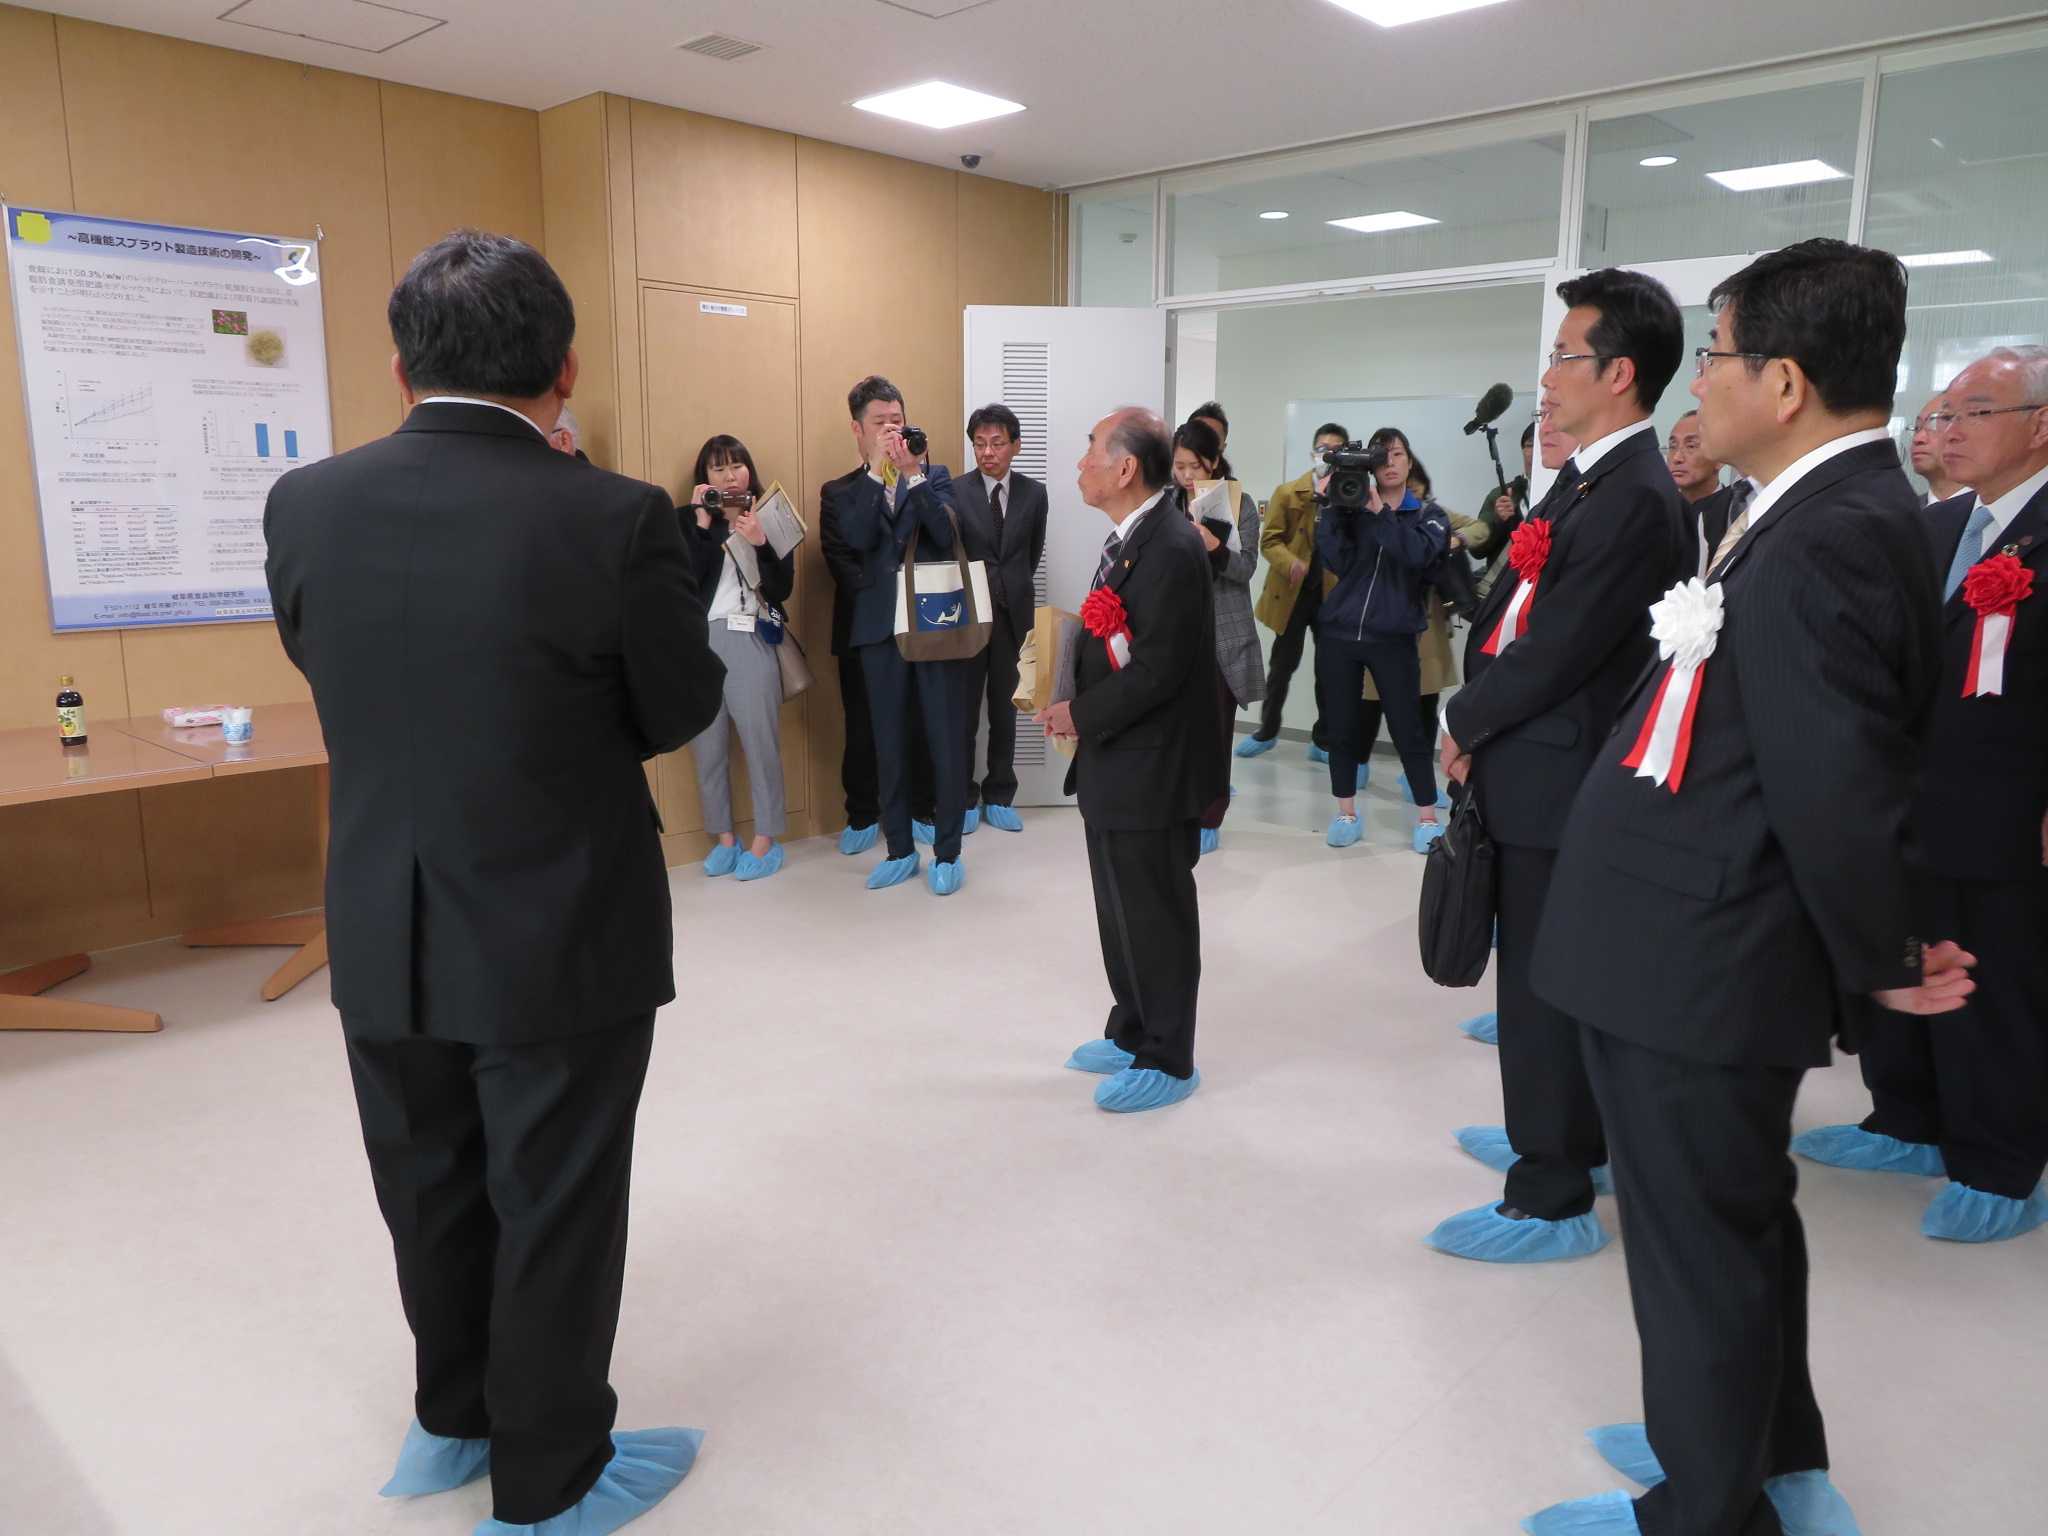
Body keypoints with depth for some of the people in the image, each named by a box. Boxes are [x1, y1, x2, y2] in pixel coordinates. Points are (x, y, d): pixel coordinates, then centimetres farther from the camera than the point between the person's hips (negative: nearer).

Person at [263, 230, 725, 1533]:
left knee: (432, 1189, 23)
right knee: (553, 1211, 13)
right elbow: (682, 707, -8)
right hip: (563, 932, -4)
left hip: (382, 931, 5)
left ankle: (455, 1420, 44)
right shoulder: (615, 519, -20)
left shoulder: (306, 505, -6)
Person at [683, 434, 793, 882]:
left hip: (752, 642, -2)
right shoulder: (691, 521, 9)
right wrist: (703, 525, -10)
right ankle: (724, 837, 20)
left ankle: (766, 840, 8)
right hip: (701, 642, 2)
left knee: (760, 742, -4)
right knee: (707, 745, 7)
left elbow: (783, 589, -3)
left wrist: (758, 543, -16)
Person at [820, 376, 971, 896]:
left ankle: (947, 853, 12)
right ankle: (900, 850, 20)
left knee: (946, 743, 0)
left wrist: (912, 472, -14)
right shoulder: (841, 492, 9)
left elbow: (946, 535, -9)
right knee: (889, 746, 8)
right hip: (880, 632, 1)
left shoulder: (934, 475, 9)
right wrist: (877, 470, -13)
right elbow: (857, 539, -12)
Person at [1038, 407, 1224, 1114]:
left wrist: (1080, 715, -14)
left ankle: (1167, 1061, 21)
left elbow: (1156, 670, -24)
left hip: (1150, 771, -9)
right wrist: (1071, 702, 1)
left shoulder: (1172, 550, -21)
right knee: (1120, 910, 20)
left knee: (1155, 917, 5)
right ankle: (1132, 1032, 37)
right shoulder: (1127, 539, 10)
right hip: (1114, 764, 10)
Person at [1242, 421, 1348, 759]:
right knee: (1282, 665, 8)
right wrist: (1291, 563, -22)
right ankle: (1267, 731, 24)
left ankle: (1323, 740, 18)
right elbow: (1269, 540, -3)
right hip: (1293, 592, -1)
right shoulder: (1288, 493, 2)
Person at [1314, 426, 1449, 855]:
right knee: (1342, 727, 7)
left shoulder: (1428, 514, 5)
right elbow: (1336, 561, -8)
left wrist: (1379, 508, -17)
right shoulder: (1352, 508, 6)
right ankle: (1347, 814, 19)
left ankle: (1428, 818, 11)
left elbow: (1417, 553, -17)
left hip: (1393, 639, -1)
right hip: (1338, 634, 2)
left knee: (1407, 728, 0)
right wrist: (1332, 506, -12)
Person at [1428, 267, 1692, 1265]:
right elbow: (1512, 615, 14)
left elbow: (1557, 652, -23)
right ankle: (1564, 1139, 39)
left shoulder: (1637, 499, -20)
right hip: (1537, 767, 10)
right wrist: (1479, 718, 3)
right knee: (1544, 976, 21)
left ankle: (1552, 1201, 15)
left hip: (1558, 777, -10)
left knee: (1545, 985, 1)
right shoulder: (1590, 479, 11)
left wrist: (1464, 724, -8)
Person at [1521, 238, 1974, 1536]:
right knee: (1738, 1218, 25)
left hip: (1696, 964, -10)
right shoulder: (1838, 513, 8)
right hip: (1704, 944, 10)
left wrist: (1883, 964, -9)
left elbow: (1837, 786, -24)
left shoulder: (1825, 541, -23)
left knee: (1701, 1239, 8)